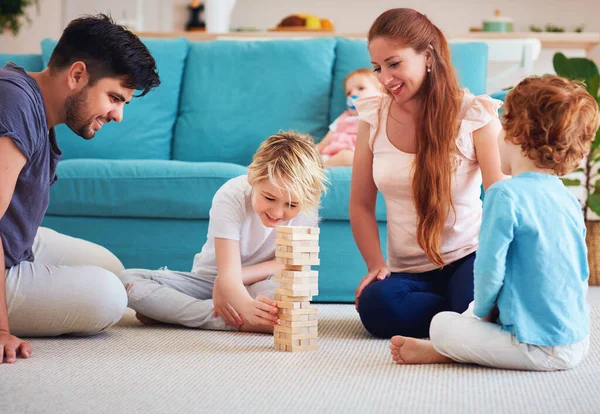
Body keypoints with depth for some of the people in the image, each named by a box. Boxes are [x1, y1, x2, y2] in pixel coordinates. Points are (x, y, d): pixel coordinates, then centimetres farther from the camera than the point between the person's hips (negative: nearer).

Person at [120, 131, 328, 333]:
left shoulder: (305, 204, -18)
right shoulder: (231, 197, -25)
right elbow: (228, 274, -35)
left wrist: (235, 276, -25)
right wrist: (247, 307, -57)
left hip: (256, 285, 1)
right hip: (208, 279, 0)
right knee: (128, 280, -24)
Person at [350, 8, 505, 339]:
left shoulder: (473, 114, -4)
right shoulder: (374, 116, 5)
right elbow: (361, 204, 9)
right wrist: (376, 264, -7)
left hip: (467, 258, -3)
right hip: (406, 272, 3)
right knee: (376, 304, -33)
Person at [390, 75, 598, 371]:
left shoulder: (506, 194, -17)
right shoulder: (570, 200, 7)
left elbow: (489, 267, -18)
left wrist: (482, 311, 3)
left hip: (539, 350, -8)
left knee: (442, 324, 8)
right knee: (473, 310, 26)